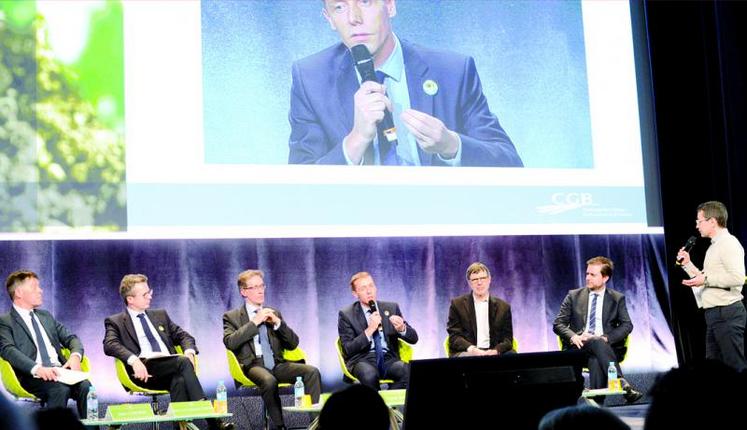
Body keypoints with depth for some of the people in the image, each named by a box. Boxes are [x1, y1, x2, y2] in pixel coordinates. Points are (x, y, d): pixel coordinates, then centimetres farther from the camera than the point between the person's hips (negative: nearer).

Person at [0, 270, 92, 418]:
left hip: (60, 371, 5)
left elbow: (70, 338, 21)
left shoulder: (46, 316, 25)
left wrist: (75, 355, -5)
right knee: (60, 389, -34)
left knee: (85, 386, -25)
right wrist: (38, 369, -28)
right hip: (31, 377, -5)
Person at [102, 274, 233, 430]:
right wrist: (134, 360, -27)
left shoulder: (160, 315, 27)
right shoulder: (115, 322, 12)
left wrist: (189, 352, -2)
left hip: (170, 368, 4)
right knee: (183, 363, -32)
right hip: (144, 371, -4)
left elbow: (183, 336, 23)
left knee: (179, 379, -35)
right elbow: (110, 345, -8)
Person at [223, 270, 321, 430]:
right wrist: (254, 322, -11)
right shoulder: (232, 317, 10)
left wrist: (278, 323, -1)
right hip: (253, 365, -4)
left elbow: (293, 344, 15)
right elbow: (230, 342, -9)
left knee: (312, 371, -23)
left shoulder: (273, 313, 21)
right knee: (269, 380, -38)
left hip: (277, 364, 4)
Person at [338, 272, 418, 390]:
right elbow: (348, 349, -6)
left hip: (389, 359, 2)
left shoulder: (391, 308, 12)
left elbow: (413, 338, 8)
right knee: (370, 375, -37)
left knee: (409, 371, -31)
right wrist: (369, 330, -16)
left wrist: (402, 328, -15)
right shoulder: (346, 315, 4)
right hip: (363, 360, -2)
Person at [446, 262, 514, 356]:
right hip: (466, 353, -4)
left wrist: (496, 350, -13)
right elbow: (454, 336, 2)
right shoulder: (457, 304, 8)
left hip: (493, 353, 4)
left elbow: (507, 339, 9)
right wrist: (471, 349, -17)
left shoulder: (503, 307, 13)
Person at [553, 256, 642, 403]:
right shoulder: (574, 296, 14)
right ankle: (622, 385, -48)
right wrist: (573, 337, -14)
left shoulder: (617, 298, 13)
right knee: (597, 342, -36)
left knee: (596, 360, -38)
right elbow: (558, 324, 8)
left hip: (606, 346, 0)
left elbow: (627, 325, 1)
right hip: (579, 347, 0)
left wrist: (606, 338, -17)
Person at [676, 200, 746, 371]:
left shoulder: (728, 243, -10)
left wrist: (706, 279, -19)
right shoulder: (714, 246, 20)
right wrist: (688, 264, 17)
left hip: (727, 313, -10)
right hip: (714, 314, 10)